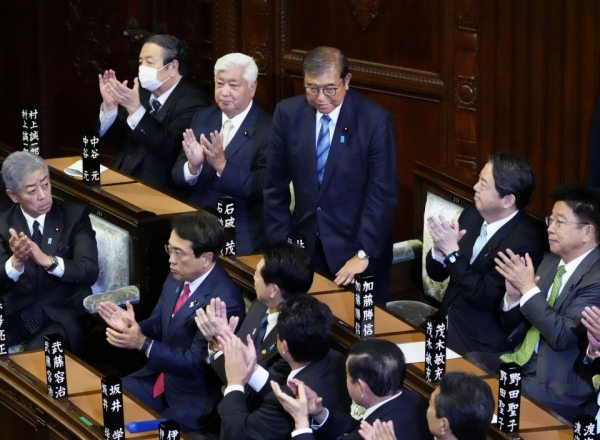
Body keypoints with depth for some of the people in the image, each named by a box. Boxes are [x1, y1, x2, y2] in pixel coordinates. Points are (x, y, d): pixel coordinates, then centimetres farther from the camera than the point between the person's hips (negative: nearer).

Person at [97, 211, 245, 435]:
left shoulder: (224, 300, -26)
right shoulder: (178, 277, -1)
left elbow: (197, 363, -22)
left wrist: (143, 343, -26)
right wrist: (133, 326, -12)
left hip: (192, 403, -8)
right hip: (159, 379, 8)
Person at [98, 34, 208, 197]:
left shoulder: (192, 101, -11)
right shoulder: (142, 90, 9)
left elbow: (166, 147, -24)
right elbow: (111, 136, 13)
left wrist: (135, 109, -32)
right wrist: (109, 105, -6)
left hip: (157, 192, -7)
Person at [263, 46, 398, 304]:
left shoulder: (375, 120, -13)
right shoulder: (288, 113, -4)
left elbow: (383, 194, -13)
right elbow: (275, 186, 3)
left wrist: (363, 254, -17)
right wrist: (280, 245, -1)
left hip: (355, 246, -3)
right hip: (304, 244, 3)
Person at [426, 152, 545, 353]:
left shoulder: (525, 242, -19)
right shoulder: (472, 214, 2)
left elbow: (484, 298, -21)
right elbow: (436, 274, 9)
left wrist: (452, 251, -25)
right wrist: (439, 250, -14)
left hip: (478, 345, -7)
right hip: (445, 323, 7)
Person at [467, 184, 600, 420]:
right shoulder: (551, 261, 9)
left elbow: (563, 337, -24)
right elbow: (513, 327, 12)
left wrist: (528, 288, -23)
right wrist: (513, 295, -9)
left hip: (555, 386, -8)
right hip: (521, 360, 8)